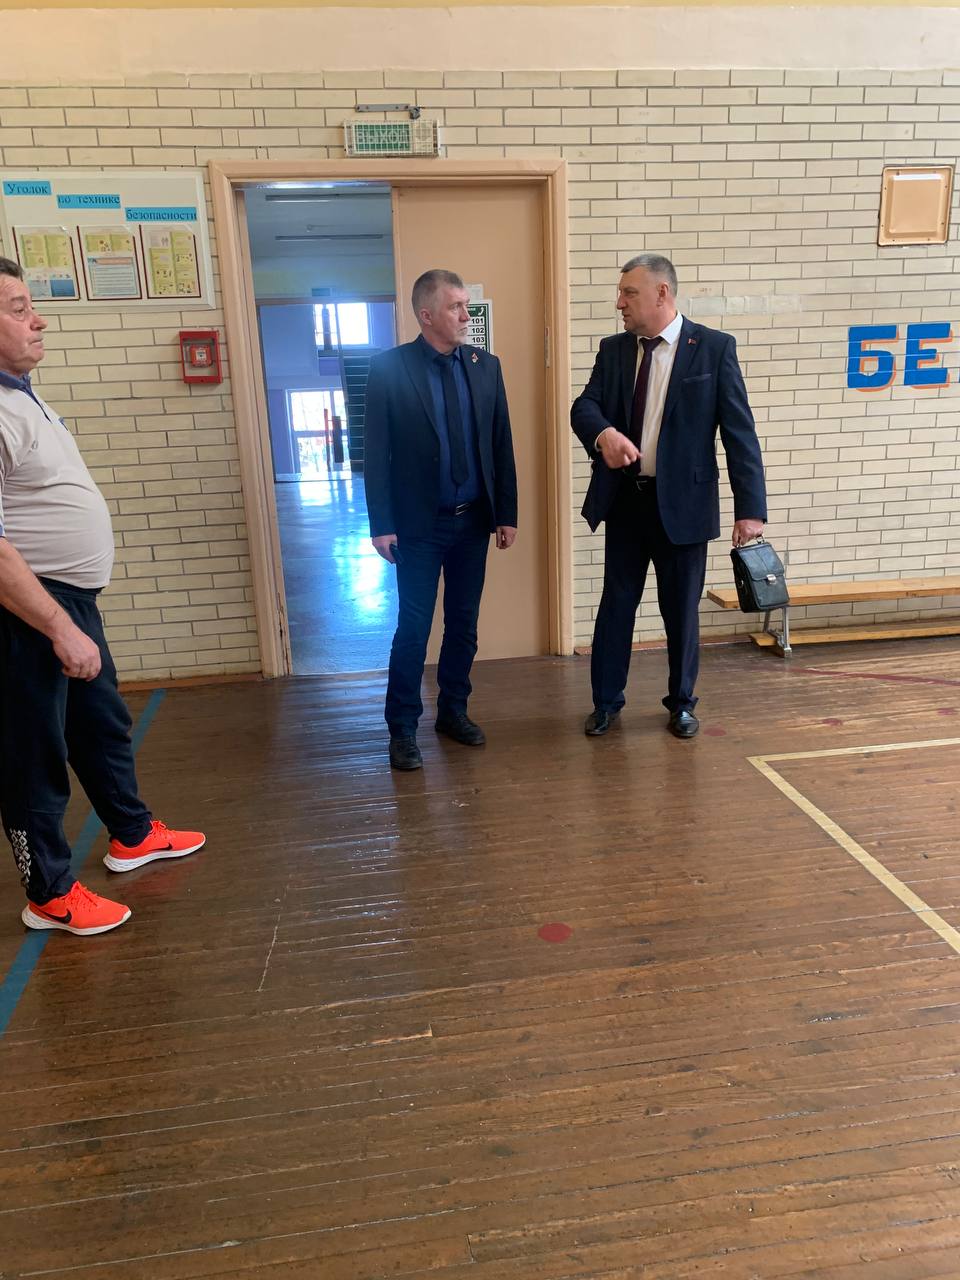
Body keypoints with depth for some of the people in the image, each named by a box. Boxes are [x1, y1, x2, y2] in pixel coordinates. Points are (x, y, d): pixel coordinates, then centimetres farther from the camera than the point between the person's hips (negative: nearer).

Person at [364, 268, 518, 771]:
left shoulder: (485, 365, 5)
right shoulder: (389, 367, -6)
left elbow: (501, 444, 7)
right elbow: (375, 453, -7)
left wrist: (506, 513, 4)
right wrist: (382, 525, -10)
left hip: (473, 521, 4)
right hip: (419, 523, -4)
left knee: (464, 623, 12)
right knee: (413, 628, 1)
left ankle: (453, 711, 28)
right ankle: (402, 728, 14)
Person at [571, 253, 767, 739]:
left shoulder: (714, 348, -4)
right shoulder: (613, 349, 6)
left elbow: (739, 430, -7)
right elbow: (584, 406, -5)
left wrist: (749, 507, -12)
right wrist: (603, 433, -30)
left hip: (683, 502, -3)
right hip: (624, 499, 3)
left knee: (681, 609, 9)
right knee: (616, 603, 10)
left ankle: (681, 703, 28)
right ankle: (606, 701, 25)